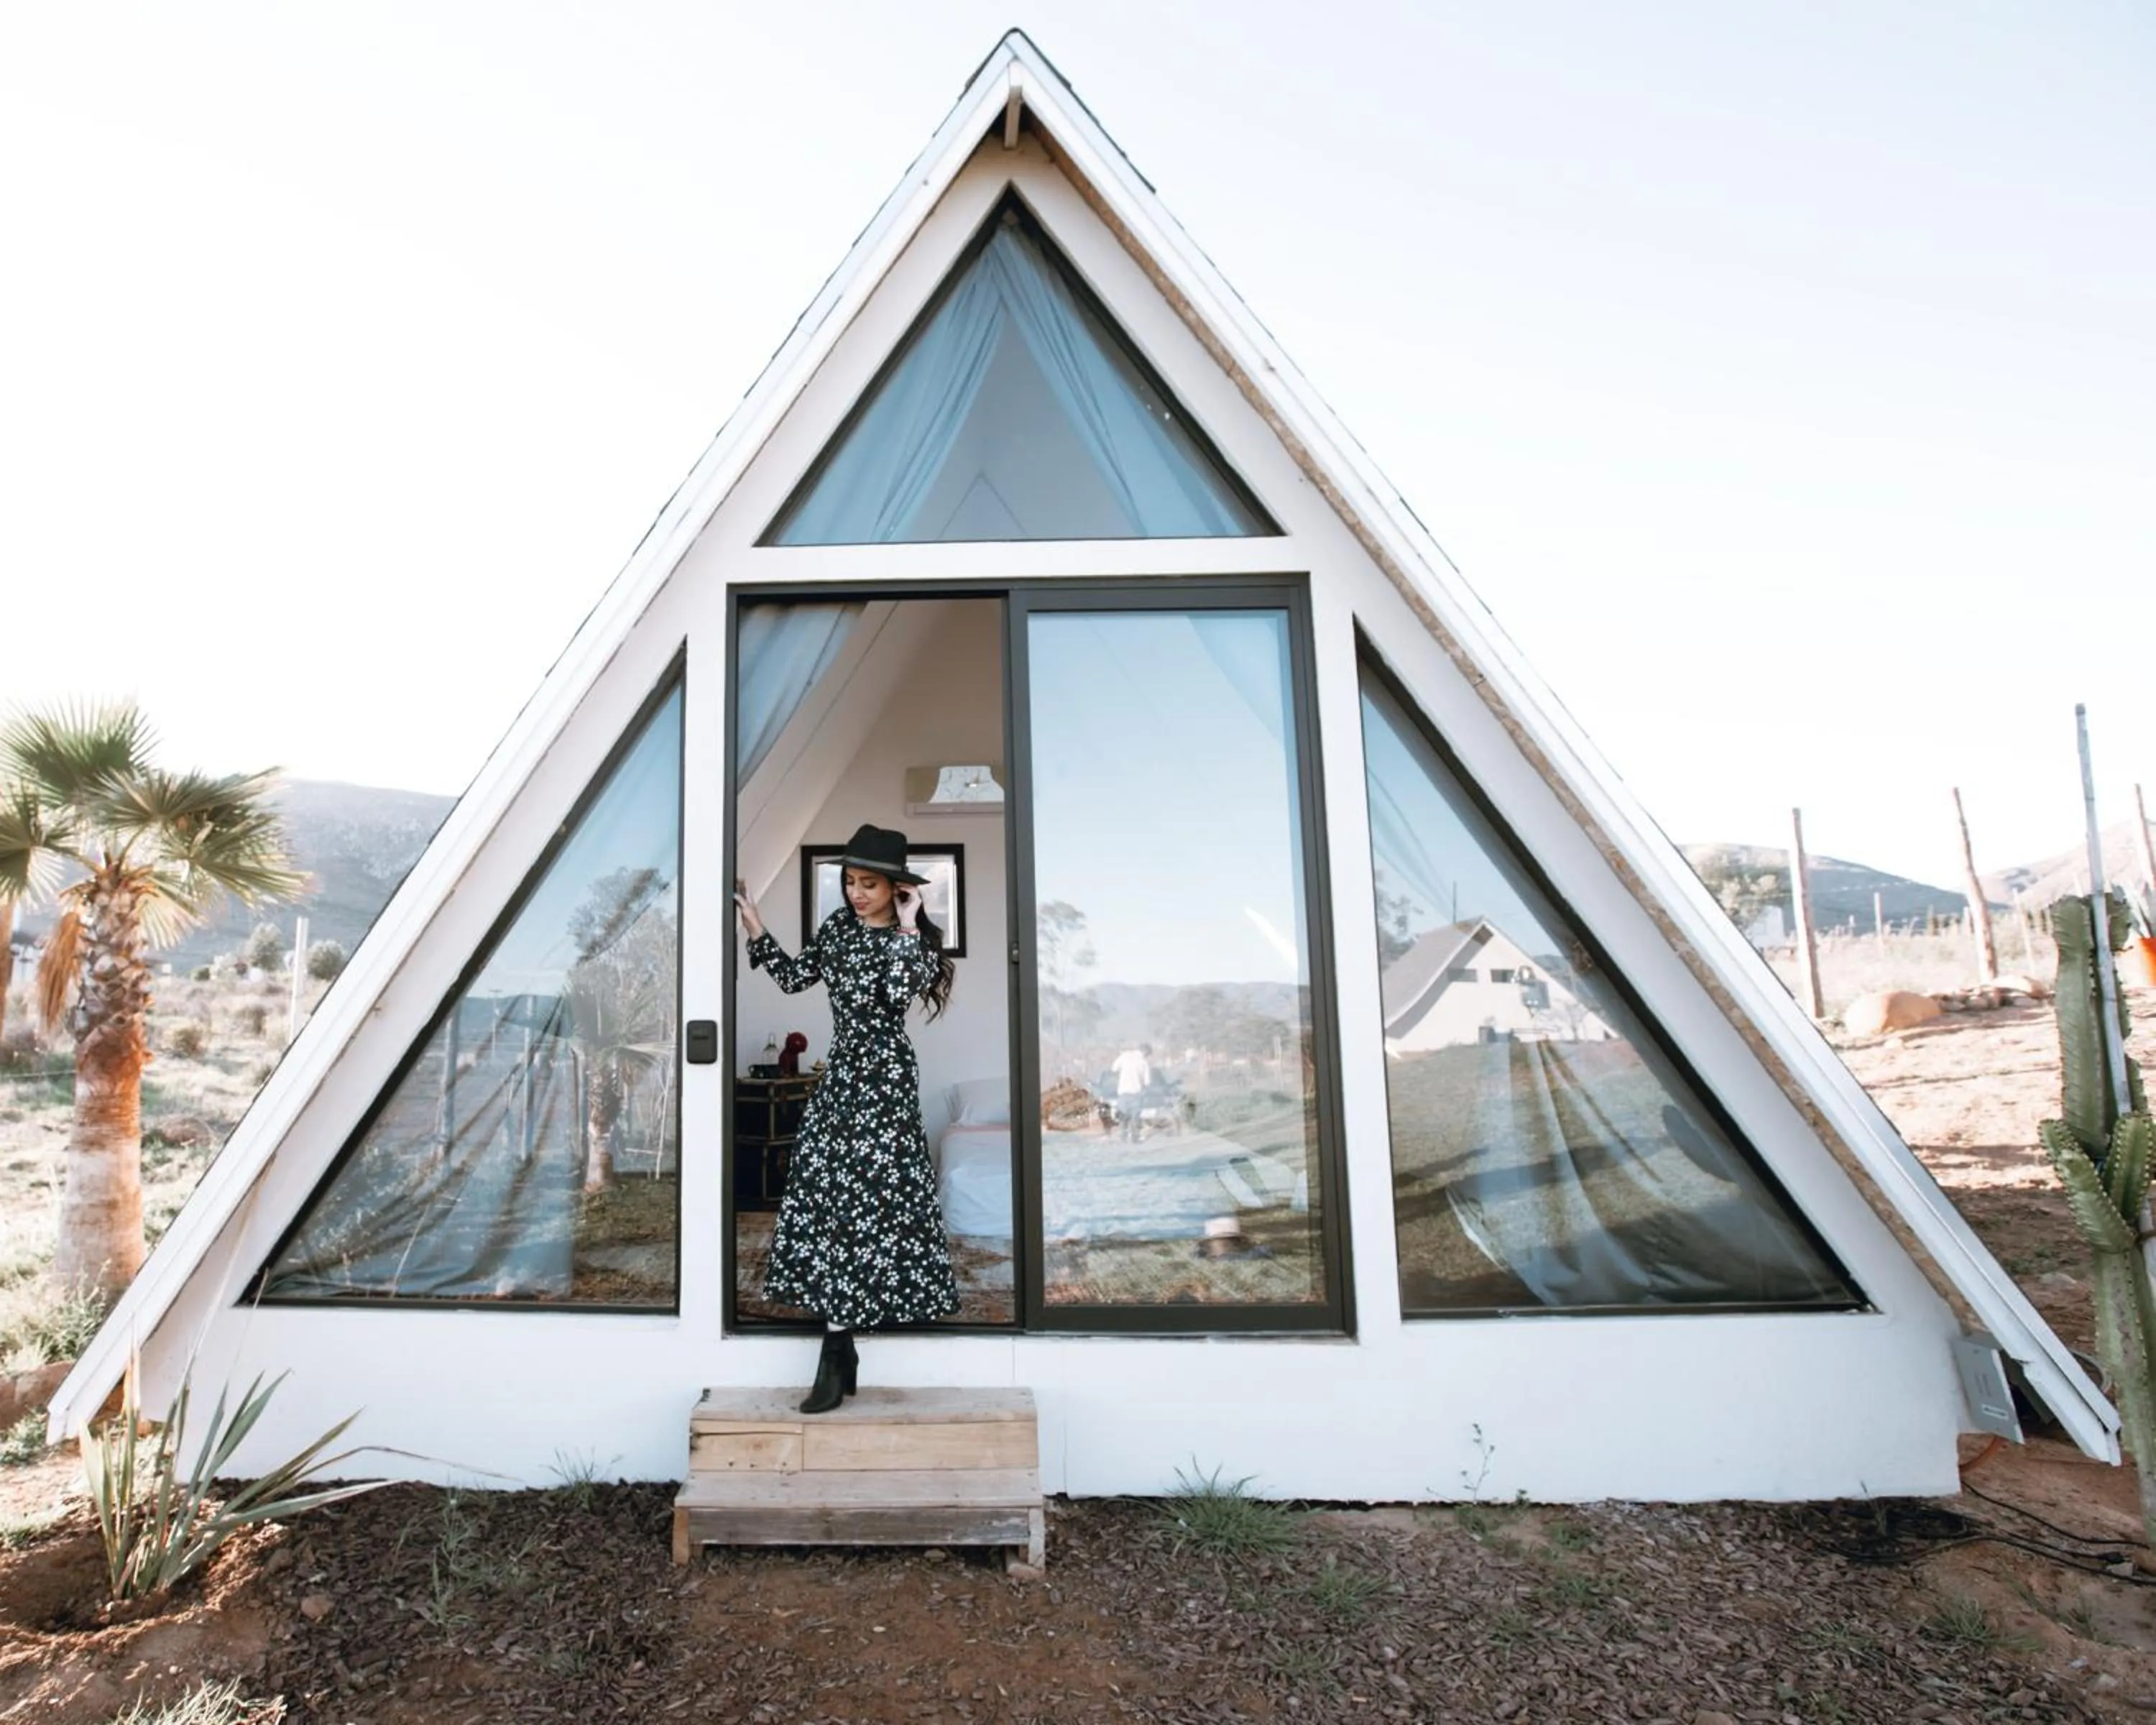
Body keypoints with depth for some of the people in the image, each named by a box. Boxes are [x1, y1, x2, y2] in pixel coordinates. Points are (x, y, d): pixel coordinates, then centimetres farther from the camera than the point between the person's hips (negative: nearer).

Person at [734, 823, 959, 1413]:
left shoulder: (914, 940, -8)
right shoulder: (839, 924, 8)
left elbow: (900, 991, -27)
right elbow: (794, 977, 14)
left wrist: (907, 928, -20)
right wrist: (755, 927, 8)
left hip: (885, 1078, -6)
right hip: (841, 1073, 6)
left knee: (857, 1200, -5)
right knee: (825, 1195, 3)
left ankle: (838, 1353, 6)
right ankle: (840, 1349, 12)